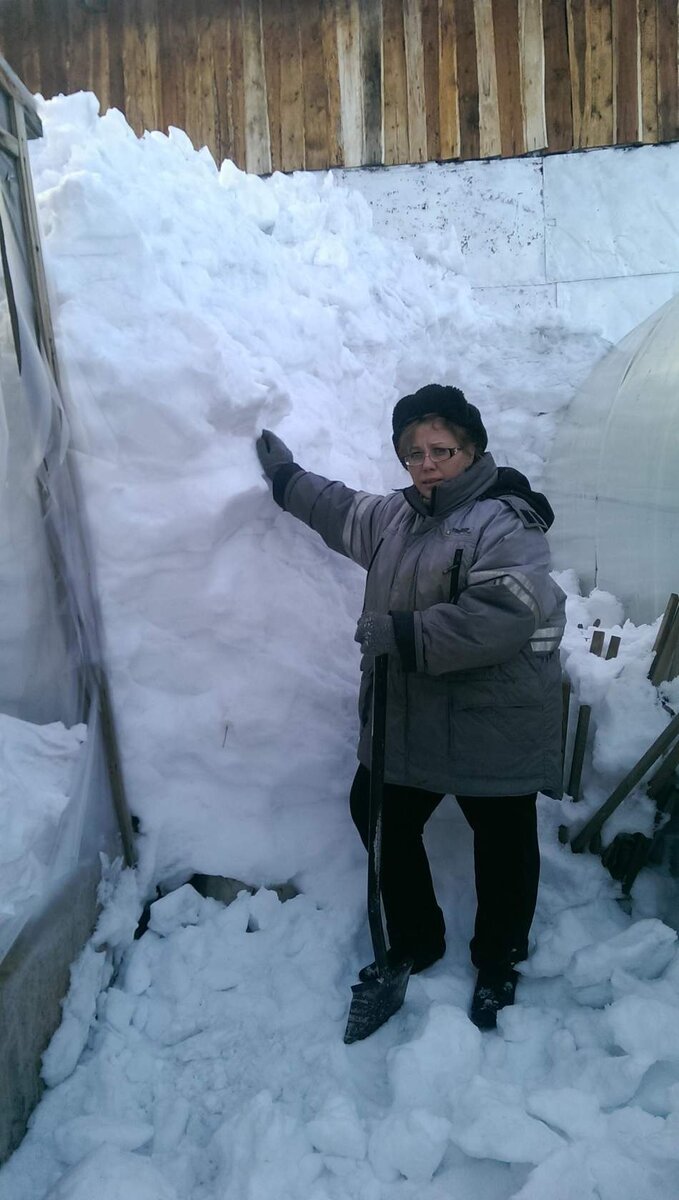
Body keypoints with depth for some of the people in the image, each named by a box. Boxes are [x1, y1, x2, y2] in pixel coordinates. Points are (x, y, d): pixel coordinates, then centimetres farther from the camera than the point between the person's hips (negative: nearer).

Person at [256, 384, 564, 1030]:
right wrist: (287, 477, 37)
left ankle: (498, 965, 36)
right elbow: (342, 511, 28)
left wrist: (403, 633, -28)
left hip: (493, 729, -7)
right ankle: (414, 945, 40)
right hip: (408, 722, 8)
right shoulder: (394, 515, 8)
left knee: (503, 849, 9)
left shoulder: (504, 524, -18)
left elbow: (506, 616, -31)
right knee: (380, 819, 18)